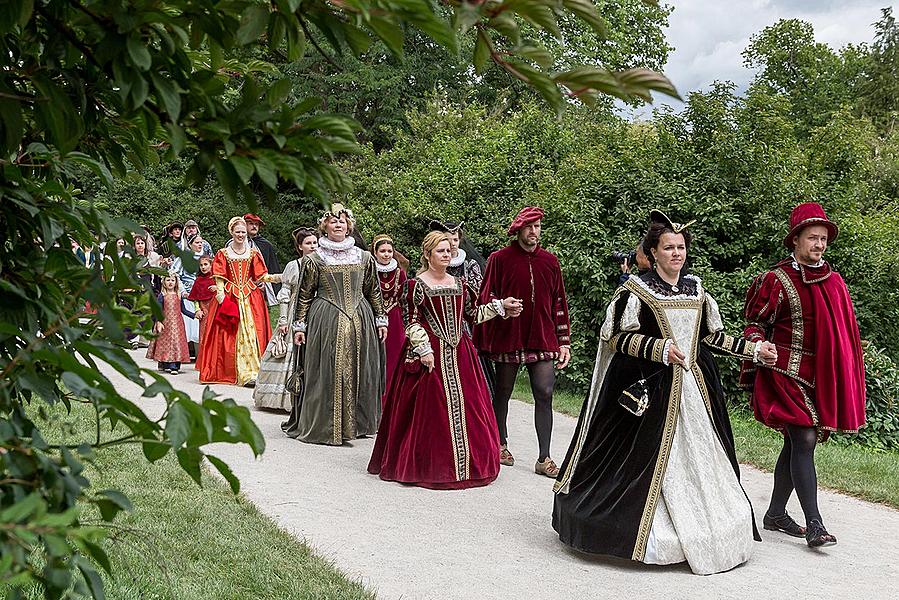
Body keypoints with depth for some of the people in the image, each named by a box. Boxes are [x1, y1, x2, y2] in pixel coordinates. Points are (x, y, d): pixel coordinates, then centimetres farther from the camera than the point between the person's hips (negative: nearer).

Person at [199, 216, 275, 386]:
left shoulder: (253, 253, 9)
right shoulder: (223, 254, 7)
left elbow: (261, 276, 5)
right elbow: (219, 279, 3)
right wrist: (221, 297, -9)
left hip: (250, 297, 1)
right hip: (229, 297, -1)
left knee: (252, 331, -8)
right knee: (228, 334, -2)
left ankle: (251, 372, -10)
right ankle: (227, 372, 5)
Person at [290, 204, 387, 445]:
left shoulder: (364, 258, 9)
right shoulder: (314, 259, 3)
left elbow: (374, 292, 15)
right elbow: (304, 294, 6)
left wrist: (381, 319, 12)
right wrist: (299, 325, 3)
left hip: (360, 320, 3)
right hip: (326, 321, -3)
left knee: (360, 371, 5)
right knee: (327, 372, -2)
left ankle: (357, 423, 17)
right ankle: (324, 426, 6)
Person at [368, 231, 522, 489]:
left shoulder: (459, 284, 14)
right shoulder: (416, 284, -2)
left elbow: (473, 314, 19)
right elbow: (411, 322, -6)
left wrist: (501, 306, 13)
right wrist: (424, 348, -15)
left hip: (459, 353, 5)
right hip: (430, 355, -5)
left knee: (465, 406, 5)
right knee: (430, 410, -4)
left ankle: (464, 464, 13)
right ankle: (429, 466, 5)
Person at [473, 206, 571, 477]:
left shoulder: (550, 261, 10)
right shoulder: (499, 259, 1)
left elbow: (559, 303, 12)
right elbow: (486, 298, 2)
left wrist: (564, 342, 9)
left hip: (542, 340, 2)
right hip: (507, 339, -2)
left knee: (545, 395, -5)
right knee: (503, 393, 11)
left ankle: (544, 459, -1)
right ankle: (501, 444, 29)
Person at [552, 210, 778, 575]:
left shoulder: (696, 288, 12)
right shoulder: (637, 290, -5)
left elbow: (713, 337, 16)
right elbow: (620, 338, -10)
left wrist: (754, 350, 10)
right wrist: (661, 348, -22)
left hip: (696, 387, 6)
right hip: (653, 389, -6)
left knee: (701, 456, 6)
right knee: (653, 460, -4)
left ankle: (708, 537, 16)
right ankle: (652, 536, 8)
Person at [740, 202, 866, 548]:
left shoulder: (833, 282, 10)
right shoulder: (777, 280, -7)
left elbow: (844, 331, 19)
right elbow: (756, 322, 0)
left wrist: (846, 381, 17)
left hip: (819, 375, 6)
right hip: (788, 373, -6)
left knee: (796, 444, 11)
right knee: (805, 439, -14)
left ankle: (776, 514, 23)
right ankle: (814, 525, -13)